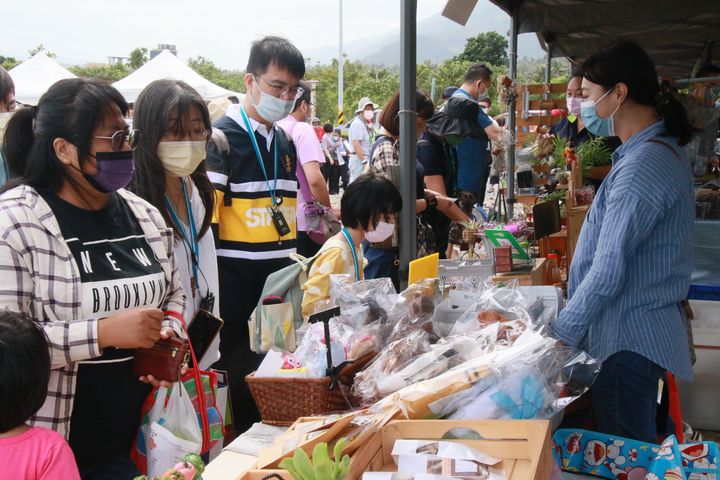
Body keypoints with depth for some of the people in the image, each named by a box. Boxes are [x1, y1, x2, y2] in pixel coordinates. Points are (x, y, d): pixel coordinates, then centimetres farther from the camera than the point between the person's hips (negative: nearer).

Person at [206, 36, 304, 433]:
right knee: (240, 382, 4)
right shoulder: (223, 137, -10)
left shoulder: (283, 140, 13)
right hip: (235, 285, -7)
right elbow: (206, 216, -14)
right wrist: (211, 283, -17)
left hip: (278, 282, 7)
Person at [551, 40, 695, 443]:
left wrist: (562, 334, -17)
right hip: (642, 331, 10)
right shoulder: (663, 148, 9)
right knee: (637, 451, 22)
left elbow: (608, 270, -24)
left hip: (630, 339, -10)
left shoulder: (643, 166, -24)